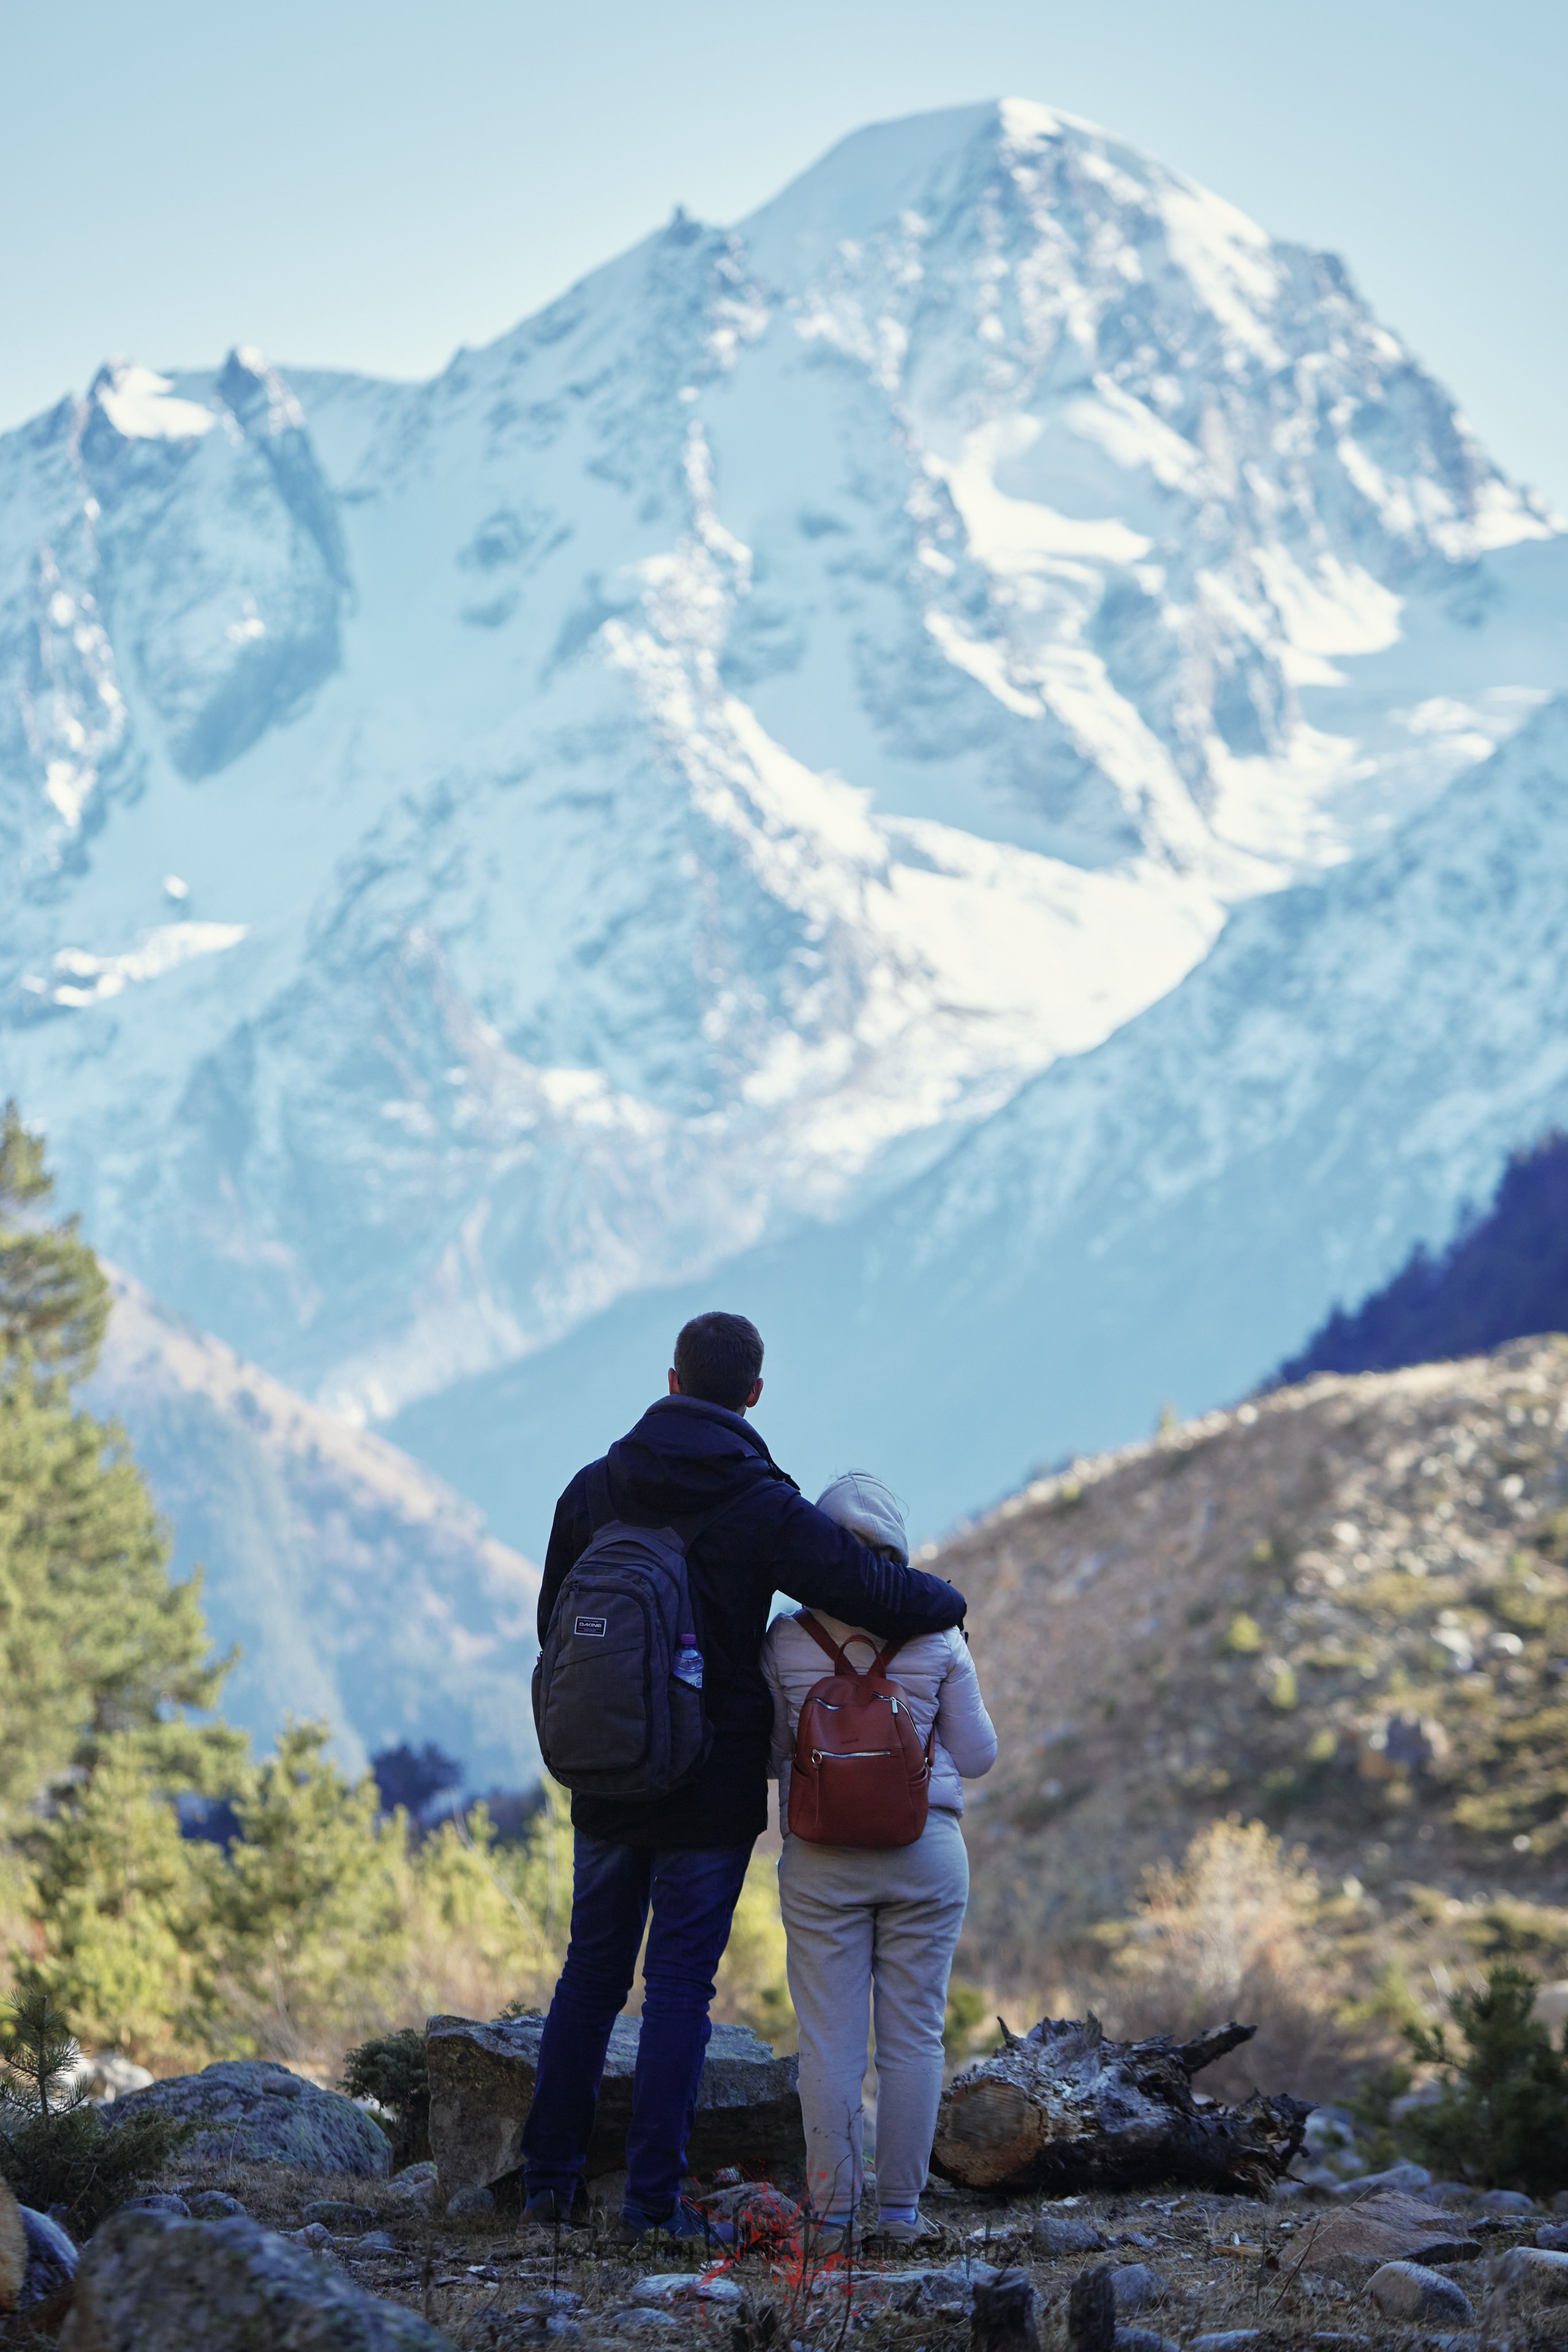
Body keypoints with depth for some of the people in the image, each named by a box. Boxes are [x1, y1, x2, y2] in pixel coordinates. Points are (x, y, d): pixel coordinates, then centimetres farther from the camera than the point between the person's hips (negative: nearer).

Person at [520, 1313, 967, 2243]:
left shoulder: (593, 1490, 2)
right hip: (714, 1796, -4)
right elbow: (879, 1590, -17)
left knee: (591, 1974, 16)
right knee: (680, 1986, 1)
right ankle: (653, 2201, 0)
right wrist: (948, 1600, 5)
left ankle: (550, 2176, 17)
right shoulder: (761, 1506, -13)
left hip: (607, 1784, 4)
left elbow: (555, 1627, 10)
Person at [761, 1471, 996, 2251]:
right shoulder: (938, 1642, -5)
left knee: (829, 2040, 4)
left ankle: (831, 2214, 4)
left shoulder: (786, 1643, -5)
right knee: (914, 2035, 6)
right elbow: (976, 1757, 2)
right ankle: (901, 2210, 7)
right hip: (924, 1857, 0)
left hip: (822, 1861, 0)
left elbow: (768, 1751, 3)